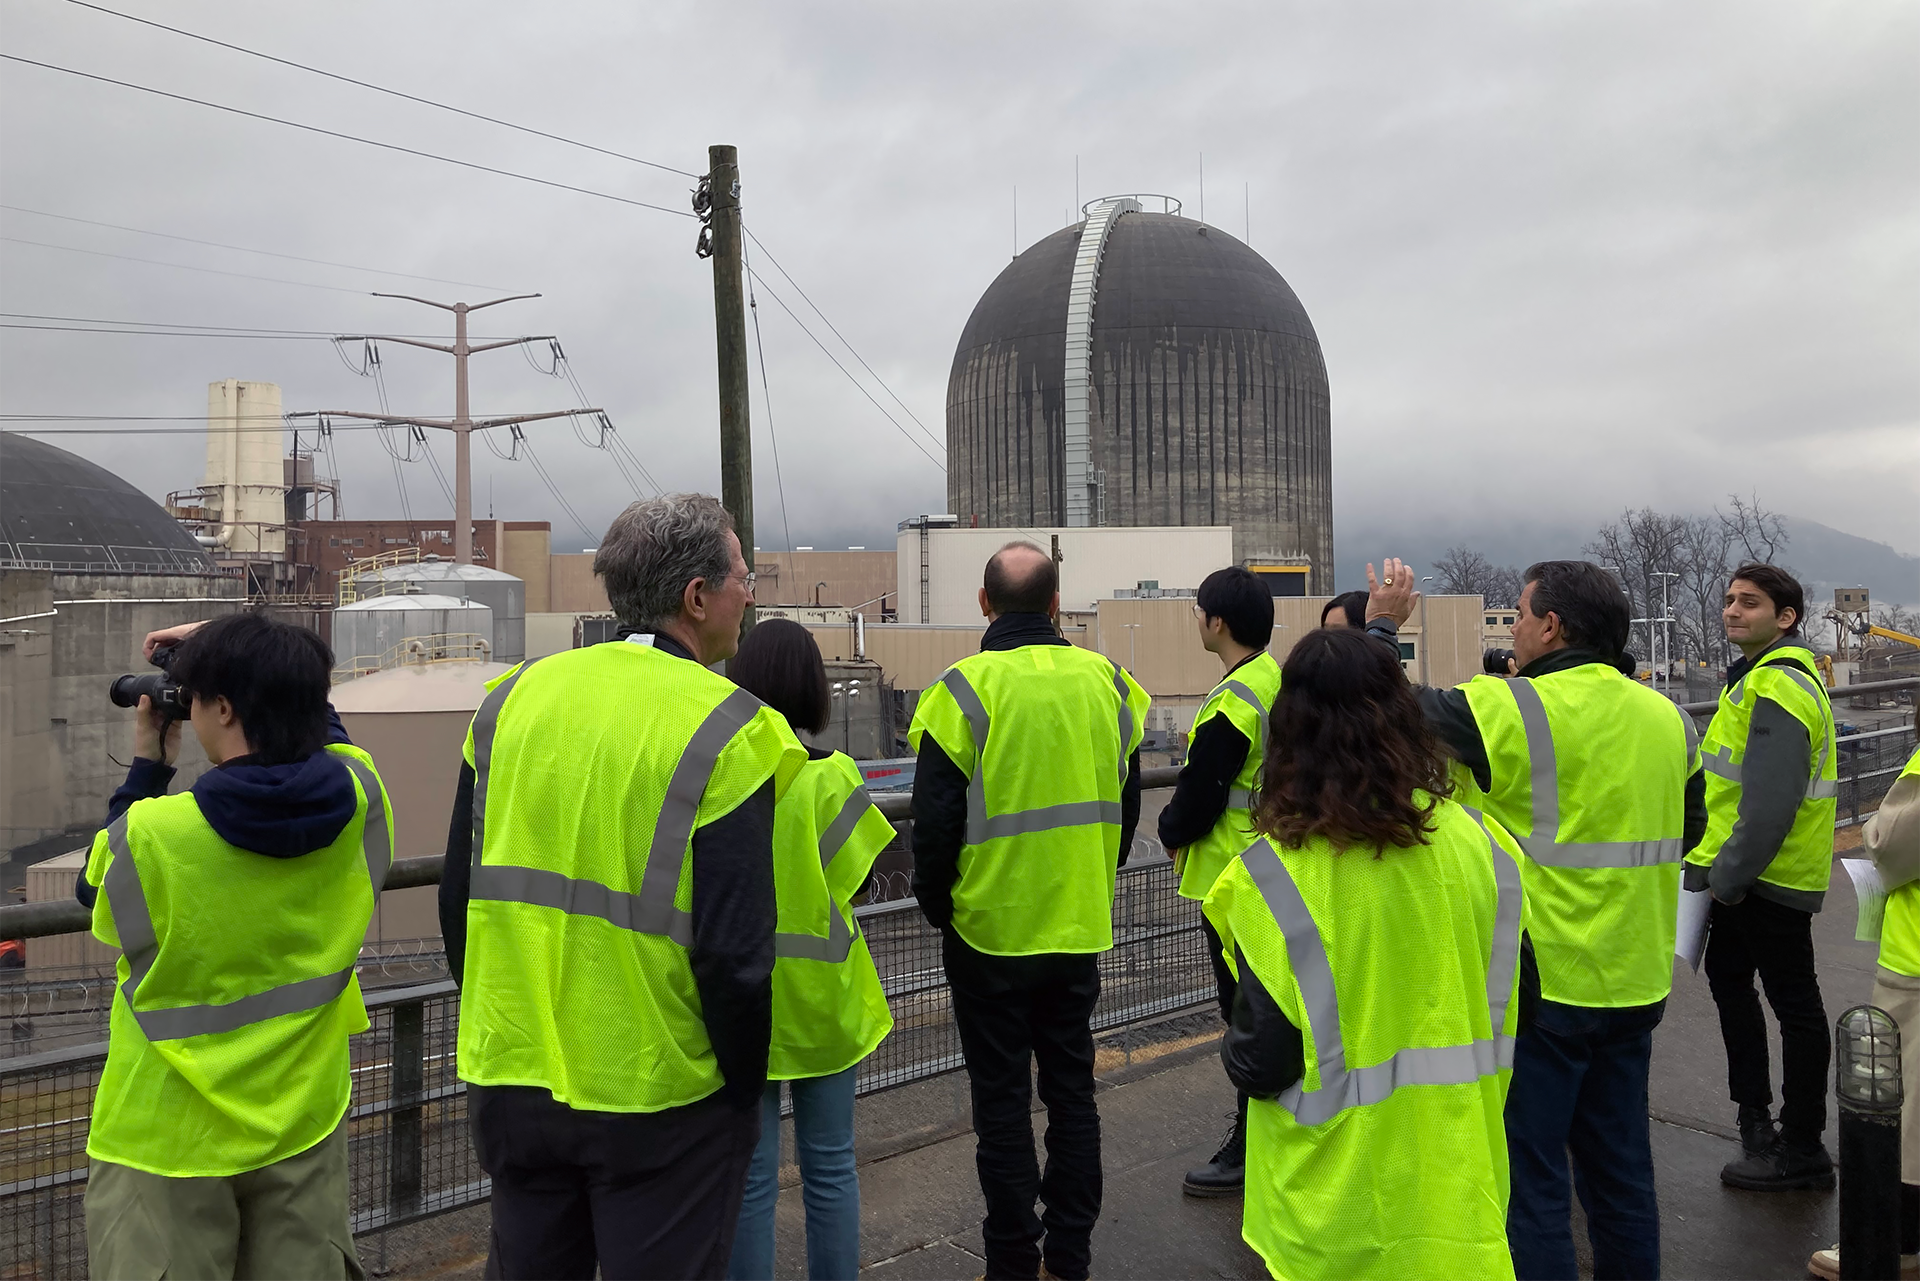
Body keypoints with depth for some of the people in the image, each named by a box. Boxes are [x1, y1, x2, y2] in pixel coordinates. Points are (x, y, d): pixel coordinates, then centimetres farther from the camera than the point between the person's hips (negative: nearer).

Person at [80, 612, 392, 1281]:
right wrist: (227, 653, 12)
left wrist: (147, 764, 5)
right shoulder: (359, 797, -13)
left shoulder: (151, 834, -23)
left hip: (168, 1143, -3)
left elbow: (96, 898, 2)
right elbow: (316, 729, 12)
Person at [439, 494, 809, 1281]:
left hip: (511, 1084, 5)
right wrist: (746, 1085, -3)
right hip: (661, 1100, -5)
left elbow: (460, 900, 7)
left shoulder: (510, 699, 0)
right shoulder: (726, 732, -16)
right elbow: (734, 952, -19)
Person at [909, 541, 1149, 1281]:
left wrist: (937, 908, 4)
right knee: (1072, 1089, 16)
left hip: (991, 933, -4)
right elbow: (1125, 805, 8)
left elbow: (934, 823, -12)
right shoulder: (1107, 683, -1)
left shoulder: (966, 690, -15)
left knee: (1002, 1101, 8)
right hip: (1080, 929, 4)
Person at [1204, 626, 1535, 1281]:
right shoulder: (1476, 840, -9)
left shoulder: (1273, 875, -20)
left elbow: (1261, 1063, -17)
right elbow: (1515, 1004, 2)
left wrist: (1236, 1055, 5)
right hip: (1457, 1174, 4)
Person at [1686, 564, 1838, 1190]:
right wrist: (1719, 867, 19)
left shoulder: (1778, 686, -22)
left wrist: (1730, 876, -20)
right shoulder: (1762, 675, 13)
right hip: (1742, 874, 11)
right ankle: (1755, 1115, 35)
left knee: (1795, 1007, 1)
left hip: (1771, 879, -11)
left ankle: (1801, 1151, 13)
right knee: (1728, 978, 21)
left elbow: (1771, 802, -27)